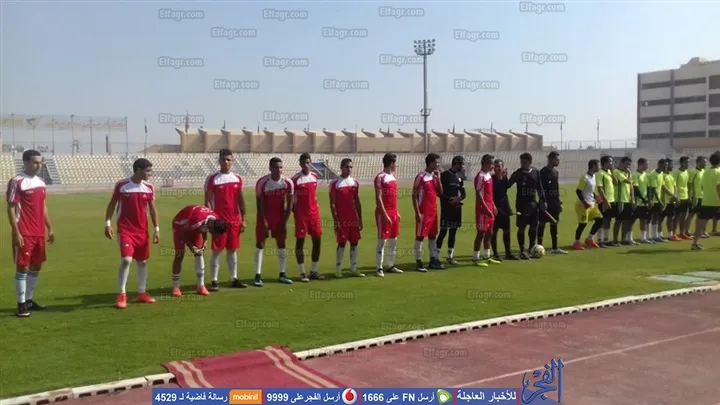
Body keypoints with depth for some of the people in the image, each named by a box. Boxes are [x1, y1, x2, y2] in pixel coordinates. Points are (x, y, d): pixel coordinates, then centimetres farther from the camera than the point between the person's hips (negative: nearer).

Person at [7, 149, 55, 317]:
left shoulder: (41, 182, 12)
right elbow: (11, 209, -13)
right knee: (23, 267, -3)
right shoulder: (17, 182, -11)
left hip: (39, 233, 8)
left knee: (36, 266, 13)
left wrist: (49, 228, 17)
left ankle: (29, 300, 26)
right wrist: (16, 233, -17)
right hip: (24, 234, -8)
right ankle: (21, 304, 4)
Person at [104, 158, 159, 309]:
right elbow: (112, 204, 1)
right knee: (126, 259, -16)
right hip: (125, 230, -4)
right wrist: (108, 224, -5)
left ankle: (142, 293, 22)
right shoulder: (121, 185, -8)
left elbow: (152, 208, 8)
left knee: (143, 261, 10)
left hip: (142, 230, 4)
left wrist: (157, 229, 4)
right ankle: (121, 294, -2)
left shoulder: (149, 188, 2)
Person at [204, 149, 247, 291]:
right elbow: (207, 201, -4)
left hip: (234, 220, 4)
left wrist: (243, 219, 8)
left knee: (232, 250, 10)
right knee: (217, 250, -1)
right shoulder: (212, 179, -5)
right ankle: (214, 281, 4)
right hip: (219, 220, -4)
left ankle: (234, 279, 17)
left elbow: (240, 200, 12)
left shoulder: (237, 178, 8)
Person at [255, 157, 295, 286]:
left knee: (281, 244, 6)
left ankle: (282, 274, 16)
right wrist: (264, 222, -15)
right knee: (260, 245, -5)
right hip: (264, 216, -3)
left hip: (280, 217, 3)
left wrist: (285, 221, -6)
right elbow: (259, 204, -13)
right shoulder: (262, 182, -18)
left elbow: (289, 204, -3)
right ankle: (258, 276, -1)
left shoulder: (288, 183, -11)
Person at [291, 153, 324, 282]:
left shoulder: (314, 176, 8)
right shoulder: (295, 179, -9)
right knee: (300, 241, 0)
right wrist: (295, 212, -10)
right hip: (301, 214, -5)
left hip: (314, 213, 6)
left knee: (317, 241, 6)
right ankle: (302, 273, 7)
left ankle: (314, 271, 17)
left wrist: (316, 206, 11)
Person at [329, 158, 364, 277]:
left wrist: (360, 219, 10)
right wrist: (335, 220, -12)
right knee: (342, 243, -3)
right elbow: (332, 203, -7)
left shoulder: (355, 183, 10)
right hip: (342, 219, -5)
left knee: (354, 242, 6)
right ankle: (338, 269, 7)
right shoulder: (335, 183, -6)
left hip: (353, 219, 5)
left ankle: (353, 269, 14)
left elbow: (357, 202, 14)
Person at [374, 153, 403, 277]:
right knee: (382, 240, -6)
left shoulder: (393, 176, 15)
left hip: (393, 213, 9)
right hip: (384, 213, -9)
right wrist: (385, 214, -19)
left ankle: (390, 266, 20)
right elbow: (378, 198, -16)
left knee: (393, 240, 11)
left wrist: (396, 212, 16)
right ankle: (379, 268, -1)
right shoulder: (380, 177, -11)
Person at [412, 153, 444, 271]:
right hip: (423, 212, -8)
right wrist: (417, 213, -16)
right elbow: (414, 196, -11)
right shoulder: (421, 177, -11)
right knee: (420, 236, -3)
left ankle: (433, 259, 20)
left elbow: (440, 193, 9)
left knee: (433, 235, 12)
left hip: (433, 211, 8)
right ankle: (418, 261, 1)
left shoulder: (435, 176, 11)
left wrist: (438, 178, -2)